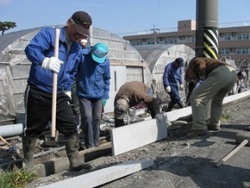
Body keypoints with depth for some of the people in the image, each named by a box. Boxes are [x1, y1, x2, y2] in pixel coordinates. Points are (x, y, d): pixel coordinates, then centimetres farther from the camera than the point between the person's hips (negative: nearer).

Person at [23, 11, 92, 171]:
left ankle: (75, 161, 10)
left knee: (71, 127, 1)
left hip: (59, 94, 6)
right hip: (37, 93, -5)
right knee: (32, 129, 7)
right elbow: (31, 49, -29)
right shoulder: (49, 33, -11)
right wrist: (45, 60, -49)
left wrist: (67, 90, 17)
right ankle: (28, 163, 25)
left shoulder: (77, 48, 10)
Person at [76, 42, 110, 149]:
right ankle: (89, 144, 4)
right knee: (87, 118, -10)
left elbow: (106, 79, 5)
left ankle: (96, 143, 22)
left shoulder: (106, 61, -5)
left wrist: (105, 96, 3)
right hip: (84, 94, -2)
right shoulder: (82, 55, -15)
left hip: (98, 95, 3)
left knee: (96, 119, 8)